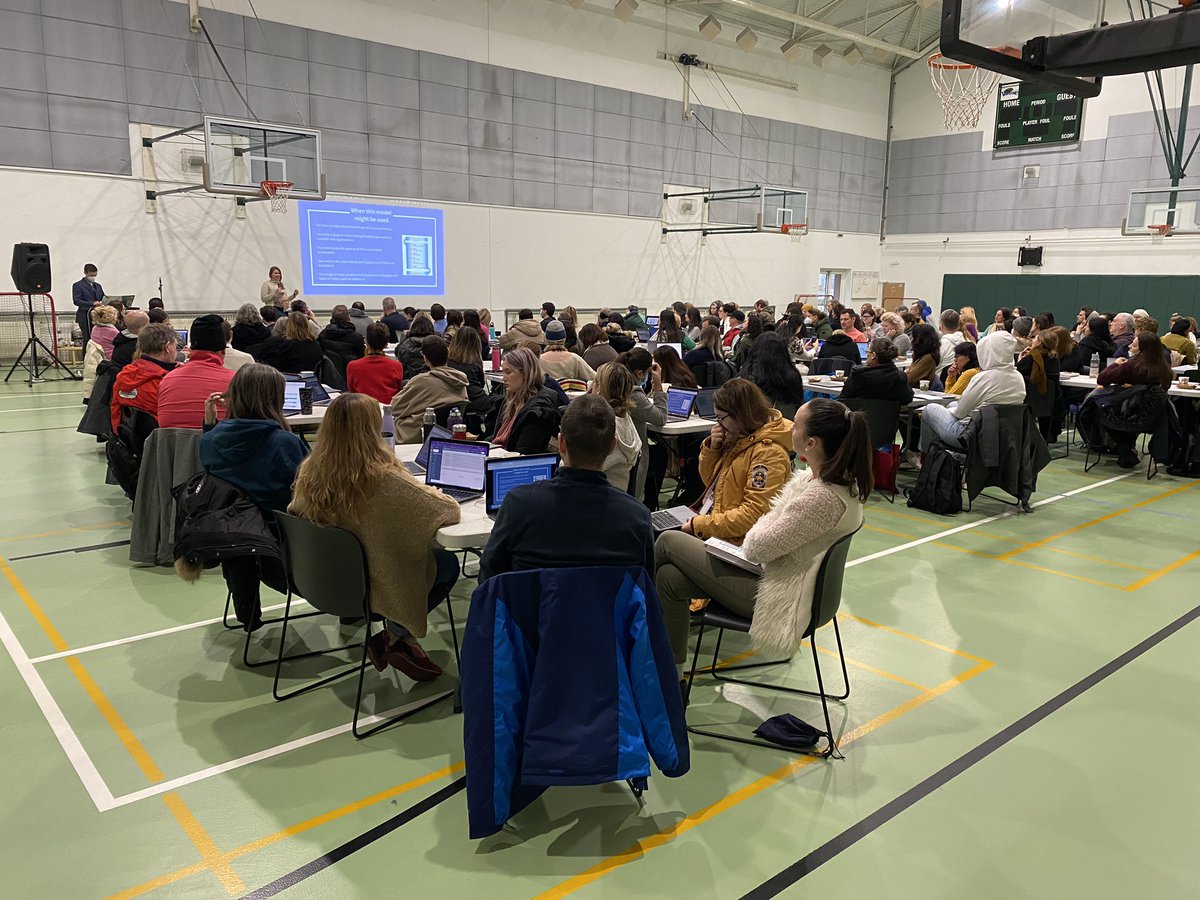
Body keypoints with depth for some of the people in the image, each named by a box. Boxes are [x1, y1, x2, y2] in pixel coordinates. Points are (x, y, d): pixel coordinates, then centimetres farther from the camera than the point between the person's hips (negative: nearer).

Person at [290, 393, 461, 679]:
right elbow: (451, 512, -21)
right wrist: (433, 493, 3)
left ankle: (397, 637, 20)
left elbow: (295, 512, 8)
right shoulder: (385, 479, -31)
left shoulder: (309, 472, -14)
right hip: (367, 586, -6)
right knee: (448, 563, 17)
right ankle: (392, 637, 12)